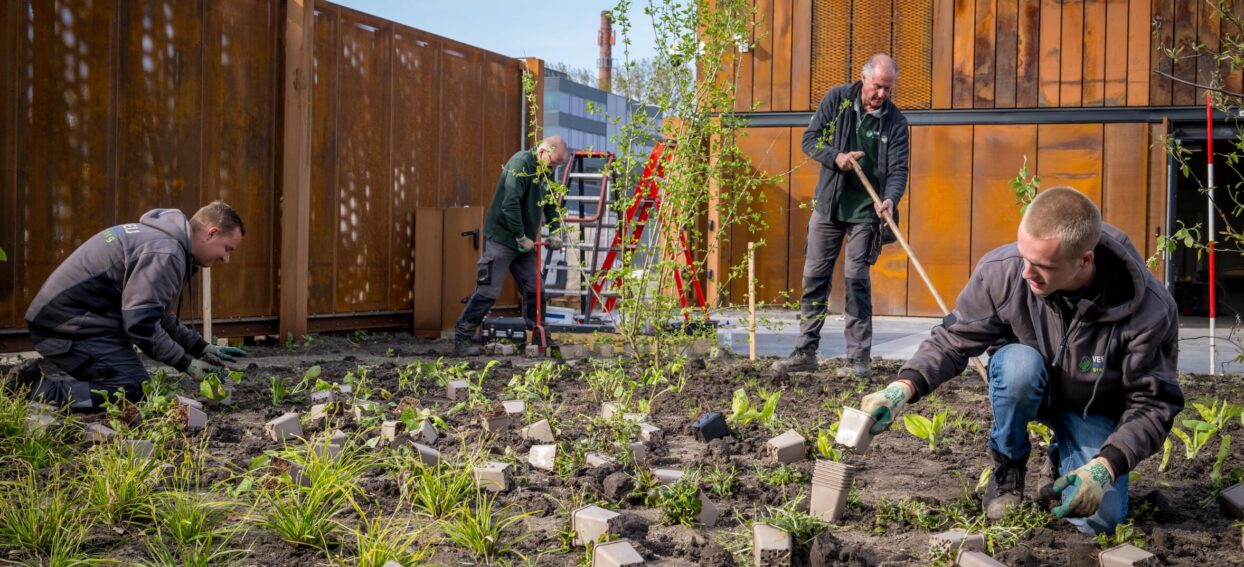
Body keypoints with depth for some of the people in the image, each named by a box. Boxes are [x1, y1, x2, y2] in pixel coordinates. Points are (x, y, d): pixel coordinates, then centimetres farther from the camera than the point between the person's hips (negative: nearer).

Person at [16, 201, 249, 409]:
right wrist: (185, 363, -11)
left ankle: (35, 379, 13)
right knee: (133, 391, -17)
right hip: (71, 326, -11)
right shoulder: (165, 252, -20)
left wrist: (203, 348, 15)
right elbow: (141, 323, -22)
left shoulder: (157, 236, 15)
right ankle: (34, 390, -14)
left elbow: (158, 316, 22)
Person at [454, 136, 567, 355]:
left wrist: (555, 233, 6)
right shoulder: (520, 164, -19)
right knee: (487, 292, -7)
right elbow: (510, 204, -27)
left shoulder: (545, 172, 8)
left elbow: (551, 205, 19)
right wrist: (521, 238, -21)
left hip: (525, 243, 8)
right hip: (502, 239, -8)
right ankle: (462, 339, 0)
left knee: (534, 290, 9)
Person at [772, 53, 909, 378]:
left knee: (856, 279, -5)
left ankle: (859, 359, 1)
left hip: (865, 210, -2)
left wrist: (890, 199, -27)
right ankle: (805, 353, 14)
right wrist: (836, 157, -17)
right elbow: (810, 139, 2)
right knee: (814, 277, 5)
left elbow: (898, 169, -7)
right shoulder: (837, 99, 0)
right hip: (828, 205, 2)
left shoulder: (895, 122, -3)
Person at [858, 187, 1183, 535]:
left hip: (1093, 410, -1)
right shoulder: (1002, 270, -28)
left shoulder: (1150, 310, -31)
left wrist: (1106, 466, -37)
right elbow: (954, 338, -15)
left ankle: (1064, 462, 16)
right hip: (1024, 387, 1)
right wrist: (902, 388, -34)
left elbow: (1153, 402, -22)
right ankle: (1007, 469, -8)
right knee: (1019, 362, -37)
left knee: (1099, 519, -22)